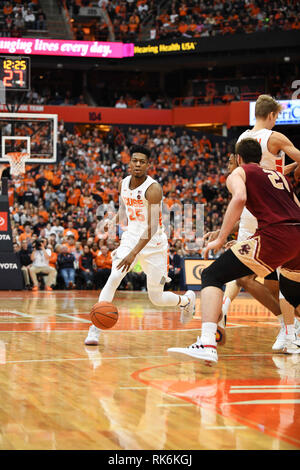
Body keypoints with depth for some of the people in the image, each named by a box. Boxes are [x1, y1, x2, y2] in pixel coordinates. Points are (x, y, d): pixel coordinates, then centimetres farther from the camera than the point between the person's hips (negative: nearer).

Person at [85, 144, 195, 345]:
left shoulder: (153, 189, -20)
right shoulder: (123, 184, 1)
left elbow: (152, 228, -26)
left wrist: (133, 254, -34)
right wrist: (111, 222, -4)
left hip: (154, 244, -4)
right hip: (131, 238, 4)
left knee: (157, 298, 6)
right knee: (114, 278, -22)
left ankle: (187, 299, 39)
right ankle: (95, 329, -21)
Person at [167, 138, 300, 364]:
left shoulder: (238, 173, 13)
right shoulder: (279, 176, 32)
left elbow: (240, 198, -9)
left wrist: (221, 239, -8)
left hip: (275, 235, -6)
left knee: (212, 275, -6)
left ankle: (207, 344, -24)